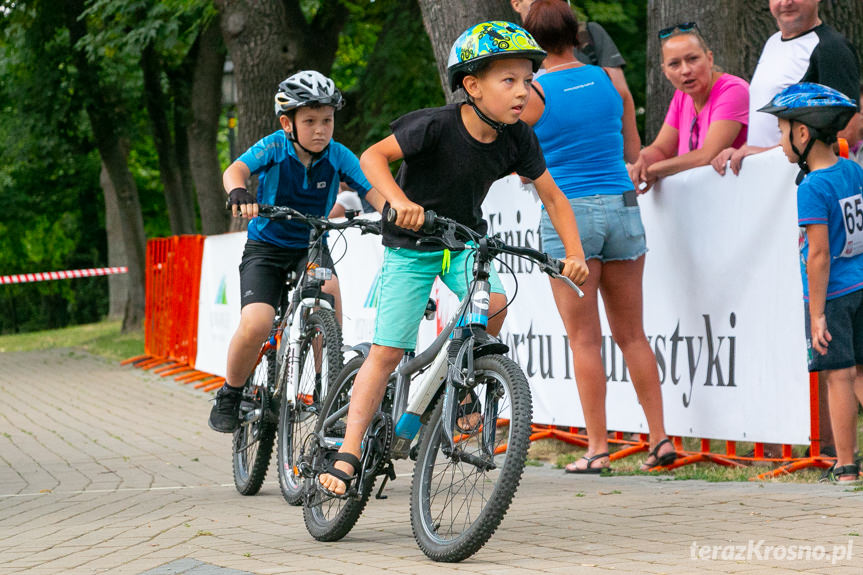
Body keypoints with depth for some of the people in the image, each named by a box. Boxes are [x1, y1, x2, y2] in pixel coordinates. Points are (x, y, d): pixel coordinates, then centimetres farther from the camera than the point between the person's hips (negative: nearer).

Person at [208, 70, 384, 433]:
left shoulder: (337, 156, -10)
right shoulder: (274, 148, -16)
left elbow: (373, 190, -19)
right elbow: (235, 170, -32)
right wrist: (238, 192, -56)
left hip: (311, 247, 2)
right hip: (266, 247, -2)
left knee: (328, 288, -32)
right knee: (255, 325, -24)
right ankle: (230, 395, 4)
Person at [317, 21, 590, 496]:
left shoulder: (518, 140, -12)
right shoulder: (436, 126, -26)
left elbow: (553, 197, -3)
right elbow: (373, 156, -24)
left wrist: (574, 253, -15)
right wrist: (400, 201, -41)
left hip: (465, 243, 4)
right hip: (411, 246, -4)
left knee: (493, 304, -26)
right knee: (387, 350, -7)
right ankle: (348, 454, -1)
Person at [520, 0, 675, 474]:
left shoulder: (534, 94, -7)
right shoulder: (608, 80, 5)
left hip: (569, 216, -4)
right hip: (622, 207, 4)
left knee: (584, 340, 1)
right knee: (632, 335, 11)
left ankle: (597, 449, 1)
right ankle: (660, 438, 8)